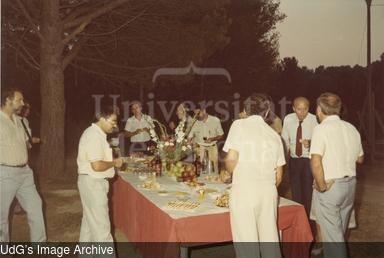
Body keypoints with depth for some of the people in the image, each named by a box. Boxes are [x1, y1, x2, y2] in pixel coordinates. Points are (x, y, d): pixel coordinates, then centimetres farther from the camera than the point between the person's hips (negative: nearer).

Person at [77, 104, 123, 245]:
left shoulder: (95, 133, 11)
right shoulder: (94, 136, -22)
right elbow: (97, 166, -28)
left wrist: (112, 161, 10)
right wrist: (114, 163, -14)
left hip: (93, 182, 11)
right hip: (93, 183, -11)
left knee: (90, 220, 21)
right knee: (101, 224, -4)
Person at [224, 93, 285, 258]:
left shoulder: (239, 125, 0)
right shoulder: (274, 135, 12)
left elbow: (231, 159, -11)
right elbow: (279, 176, 13)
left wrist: (231, 172, 10)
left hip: (244, 189, -4)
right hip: (269, 191, 5)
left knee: (246, 241, 4)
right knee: (270, 240, 15)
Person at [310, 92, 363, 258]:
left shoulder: (322, 128, -15)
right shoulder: (351, 128, 5)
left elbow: (316, 162, -26)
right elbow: (360, 159, 16)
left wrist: (322, 186, -15)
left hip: (329, 187, -7)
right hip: (350, 184, 7)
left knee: (332, 234, 4)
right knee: (340, 231, 22)